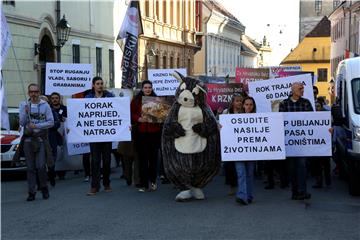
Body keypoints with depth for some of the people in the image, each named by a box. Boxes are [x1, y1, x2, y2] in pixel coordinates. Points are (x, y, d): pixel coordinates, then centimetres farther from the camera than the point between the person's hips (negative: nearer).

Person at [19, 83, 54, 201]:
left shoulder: (45, 105, 2)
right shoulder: (24, 105, 9)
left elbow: (51, 122, -3)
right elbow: (22, 123, 1)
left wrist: (36, 126, -12)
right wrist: (26, 112, -17)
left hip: (41, 139, -2)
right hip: (28, 139, 2)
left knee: (41, 166, -9)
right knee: (30, 168, 3)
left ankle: (44, 188, 12)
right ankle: (31, 192, 7)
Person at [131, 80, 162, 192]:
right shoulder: (136, 100, 5)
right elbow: (132, 114, 2)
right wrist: (138, 119, -16)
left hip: (154, 132, 1)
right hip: (141, 132, -1)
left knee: (153, 157, 6)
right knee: (142, 158, -1)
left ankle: (152, 181, 22)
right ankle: (143, 184, 3)